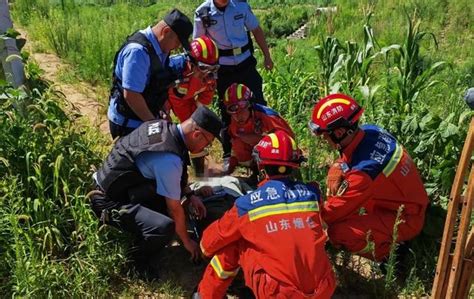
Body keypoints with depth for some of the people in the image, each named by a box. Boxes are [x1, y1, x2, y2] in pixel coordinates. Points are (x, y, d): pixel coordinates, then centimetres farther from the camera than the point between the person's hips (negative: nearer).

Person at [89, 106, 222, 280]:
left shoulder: (163, 126, -4)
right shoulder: (169, 159, -29)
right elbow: (174, 208, -17)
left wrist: (190, 195, 11)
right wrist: (186, 241, -1)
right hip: (109, 202, -9)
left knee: (176, 183, 8)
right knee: (165, 227, -29)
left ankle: (142, 228, 17)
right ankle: (139, 259, 3)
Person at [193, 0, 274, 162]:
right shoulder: (203, 13, -9)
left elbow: (256, 30, 6)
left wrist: (267, 56, 7)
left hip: (246, 64, 1)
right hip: (223, 70, -1)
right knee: (227, 112, 9)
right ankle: (228, 155, 23)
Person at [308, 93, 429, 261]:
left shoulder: (364, 170, -36)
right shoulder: (369, 130, -13)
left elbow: (336, 210, -22)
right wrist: (338, 169, -14)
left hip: (405, 221, -8)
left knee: (338, 232, -22)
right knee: (337, 172, 3)